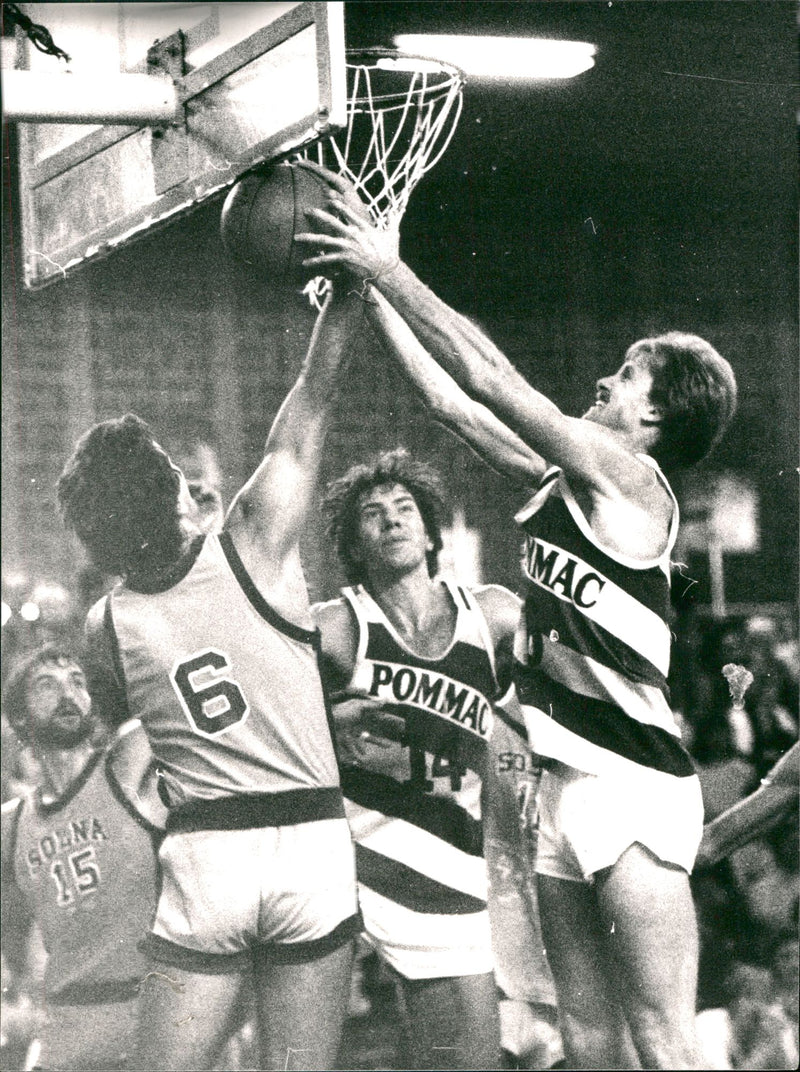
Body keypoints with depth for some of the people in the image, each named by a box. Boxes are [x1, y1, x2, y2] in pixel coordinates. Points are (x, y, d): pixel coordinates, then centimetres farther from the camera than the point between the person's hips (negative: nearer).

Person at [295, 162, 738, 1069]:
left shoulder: (629, 477, -8)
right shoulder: (563, 481, 14)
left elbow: (488, 375, -11)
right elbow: (454, 404, 18)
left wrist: (390, 270, -6)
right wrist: (370, 291, 17)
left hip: (629, 785, -9)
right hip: (565, 784, 9)